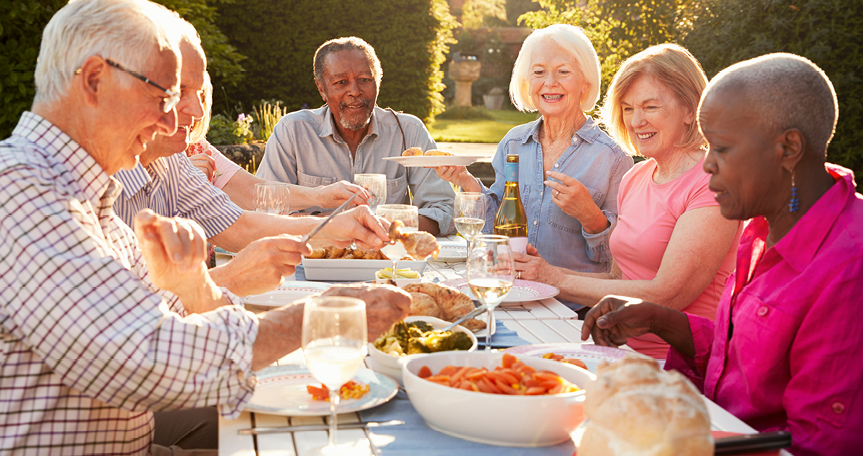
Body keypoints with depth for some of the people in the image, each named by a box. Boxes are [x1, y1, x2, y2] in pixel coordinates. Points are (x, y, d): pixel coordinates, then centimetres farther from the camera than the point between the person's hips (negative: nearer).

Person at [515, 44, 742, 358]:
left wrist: (558, 279, -12)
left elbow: (665, 296, -18)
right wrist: (539, 273, -1)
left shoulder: (712, 184, -12)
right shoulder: (634, 178, 12)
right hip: (621, 350, 7)